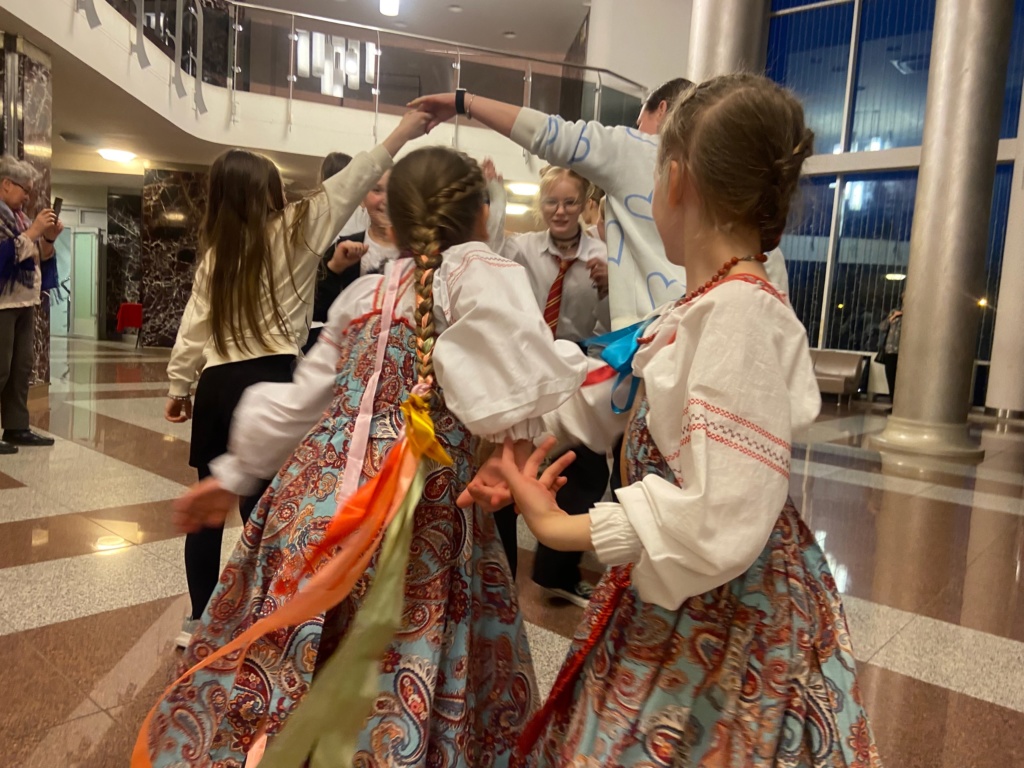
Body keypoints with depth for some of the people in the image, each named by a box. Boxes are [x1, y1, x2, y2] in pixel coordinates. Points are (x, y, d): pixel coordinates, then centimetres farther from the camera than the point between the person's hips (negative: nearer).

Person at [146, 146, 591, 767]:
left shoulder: (363, 292, 17)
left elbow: (294, 404, 21)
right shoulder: (483, 274, -2)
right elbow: (528, 388, -17)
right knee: (399, 693, 10)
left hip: (315, 490, 6)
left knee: (279, 668, 20)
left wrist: (233, 475, 33)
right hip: (417, 502, -6)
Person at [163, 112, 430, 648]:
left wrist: (179, 387, 18)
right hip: (269, 382, -5)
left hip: (216, 384, 5)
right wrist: (402, 135, 2)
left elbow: (193, 328, 10)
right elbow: (345, 187, -1)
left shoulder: (216, 251, 10)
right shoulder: (293, 233, -2)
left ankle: (198, 620, 24)